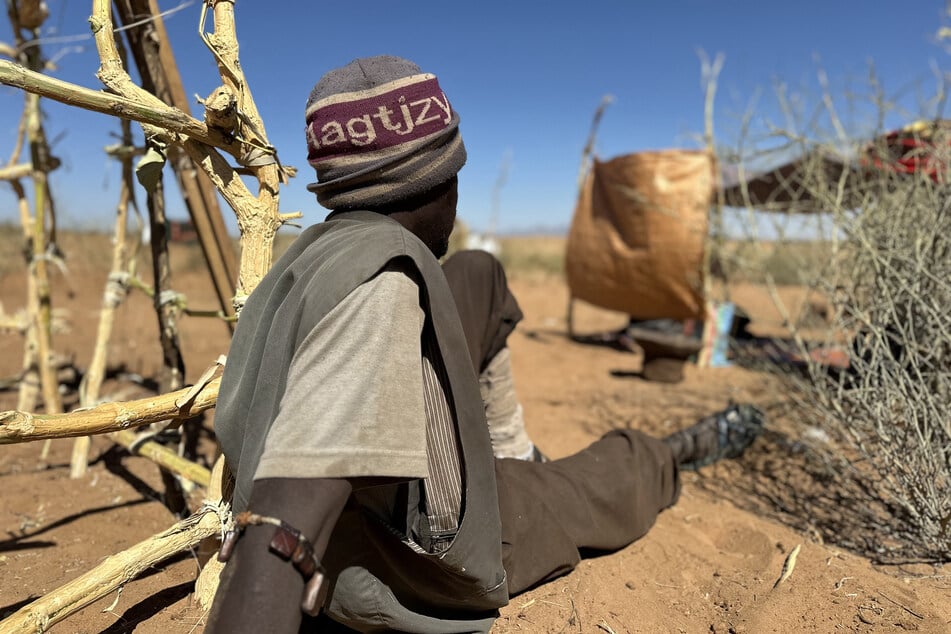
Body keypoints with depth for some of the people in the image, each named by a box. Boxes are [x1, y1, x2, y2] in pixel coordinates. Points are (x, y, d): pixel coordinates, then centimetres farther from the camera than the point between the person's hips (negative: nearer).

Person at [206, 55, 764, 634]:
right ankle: (672, 457, 48)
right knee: (626, 467, 12)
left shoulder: (314, 251, -6)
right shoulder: (383, 279, -33)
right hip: (416, 572, -7)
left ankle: (513, 463, 26)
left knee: (480, 275, 10)